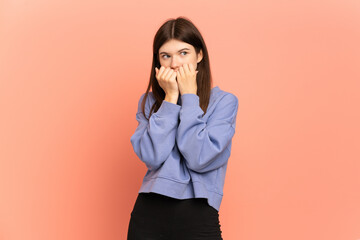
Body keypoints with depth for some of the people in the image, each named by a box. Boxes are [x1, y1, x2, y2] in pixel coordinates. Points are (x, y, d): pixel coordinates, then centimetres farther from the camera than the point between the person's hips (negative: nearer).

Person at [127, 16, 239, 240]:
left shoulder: (224, 101, -3)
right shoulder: (149, 101, 6)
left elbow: (199, 158, -15)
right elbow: (152, 157, -9)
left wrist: (189, 96, -9)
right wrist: (171, 97, -8)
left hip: (198, 217, -2)